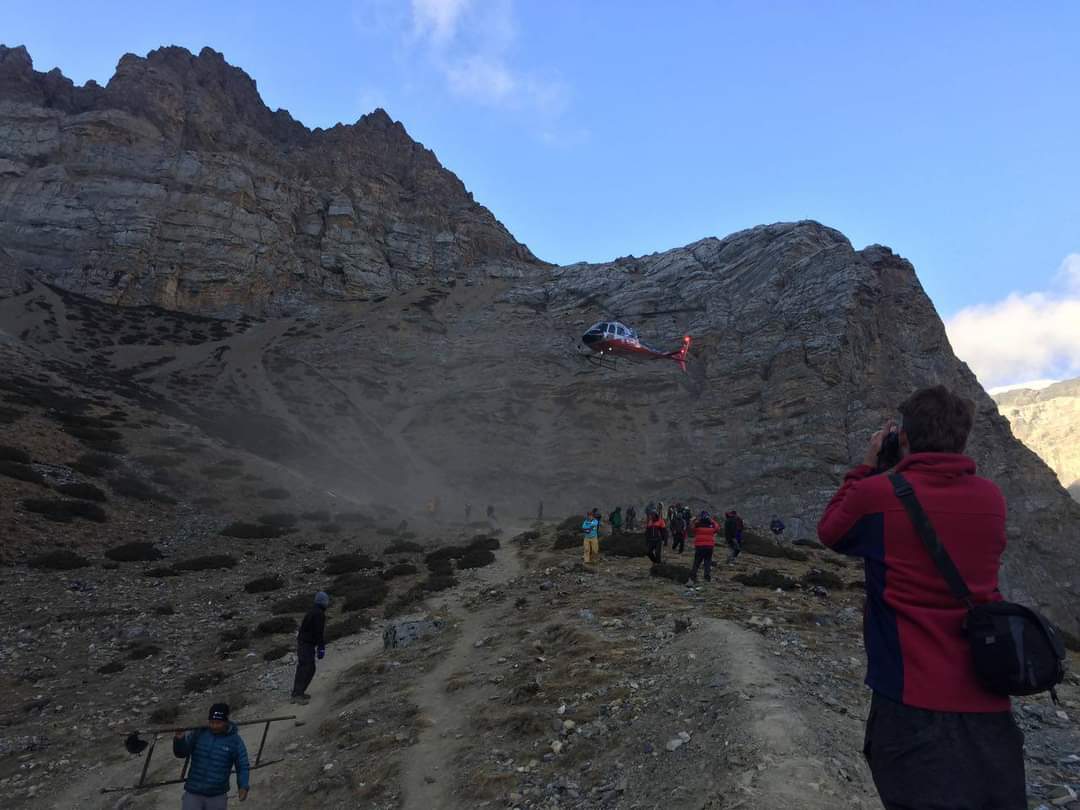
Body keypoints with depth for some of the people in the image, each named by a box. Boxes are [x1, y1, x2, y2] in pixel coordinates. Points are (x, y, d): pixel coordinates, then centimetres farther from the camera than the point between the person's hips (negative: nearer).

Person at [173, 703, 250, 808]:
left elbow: (243, 767, -3)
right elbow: (180, 753, -7)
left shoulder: (235, 740, -6)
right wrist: (179, 739, -28)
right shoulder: (198, 733, -3)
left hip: (217, 797, -1)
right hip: (193, 793, 1)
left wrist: (243, 787, -20)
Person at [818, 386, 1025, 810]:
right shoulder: (991, 498, 0)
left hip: (914, 699, -4)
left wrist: (867, 467, 9)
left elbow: (829, 531, 7)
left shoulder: (875, 494, -13)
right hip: (988, 702, 5)